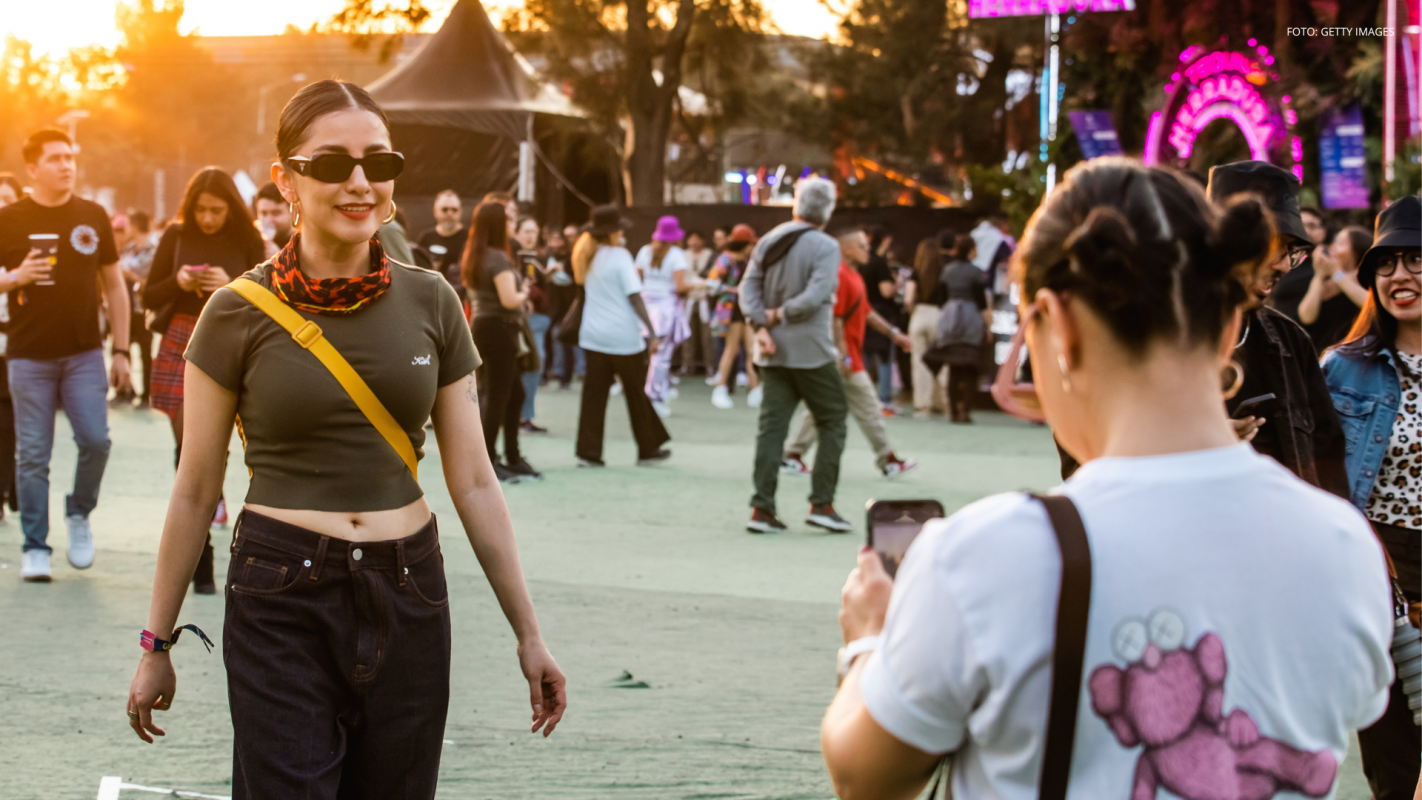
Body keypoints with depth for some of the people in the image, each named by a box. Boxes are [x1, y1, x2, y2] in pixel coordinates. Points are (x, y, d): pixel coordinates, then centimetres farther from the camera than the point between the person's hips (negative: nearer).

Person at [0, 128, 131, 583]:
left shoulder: (93, 217, 8)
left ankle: (79, 515, 16)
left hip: (84, 354, 2)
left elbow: (114, 288, 12)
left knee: (95, 441, -10)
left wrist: (121, 352, 7)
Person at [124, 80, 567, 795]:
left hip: (408, 600, 3)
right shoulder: (240, 313, -4)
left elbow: (473, 482, 7)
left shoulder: (430, 304, 3)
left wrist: (528, 633, 6)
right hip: (282, 604, -3)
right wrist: (157, 644, 5)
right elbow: (195, 491, 2)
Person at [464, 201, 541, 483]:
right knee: (497, 397, -4)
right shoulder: (498, 258, -17)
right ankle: (487, 462, -1)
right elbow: (509, 299, -24)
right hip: (499, 330, -10)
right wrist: (524, 293, -3)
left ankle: (513, 458, 22)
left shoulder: (474, 256, 12)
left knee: (515, 394, 17)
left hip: (482, 325, 10)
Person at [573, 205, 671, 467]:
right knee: (637, 394, 7)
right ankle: (648, 450, 17)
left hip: (593, 335, 6)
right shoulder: (620, 256, -11)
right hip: (623, 337, -6)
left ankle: (588, 452, -1)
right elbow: (635, 297, -14)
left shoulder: (588, 257, 9)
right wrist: (652, 333, -13)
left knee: (594, 393, 4)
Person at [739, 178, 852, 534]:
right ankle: (822, 503, 3)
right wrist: (778, 315, -9)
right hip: (811, 350, -6)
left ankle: (762, 508, 2)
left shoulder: (769, 241, 8)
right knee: (833, 422, 7)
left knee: (772, 425, 6)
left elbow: (749, 287, 2)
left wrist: (761, 325, -6)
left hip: (774, 353, 6)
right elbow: (815, 296, -21)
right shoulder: (825, 246, -11)